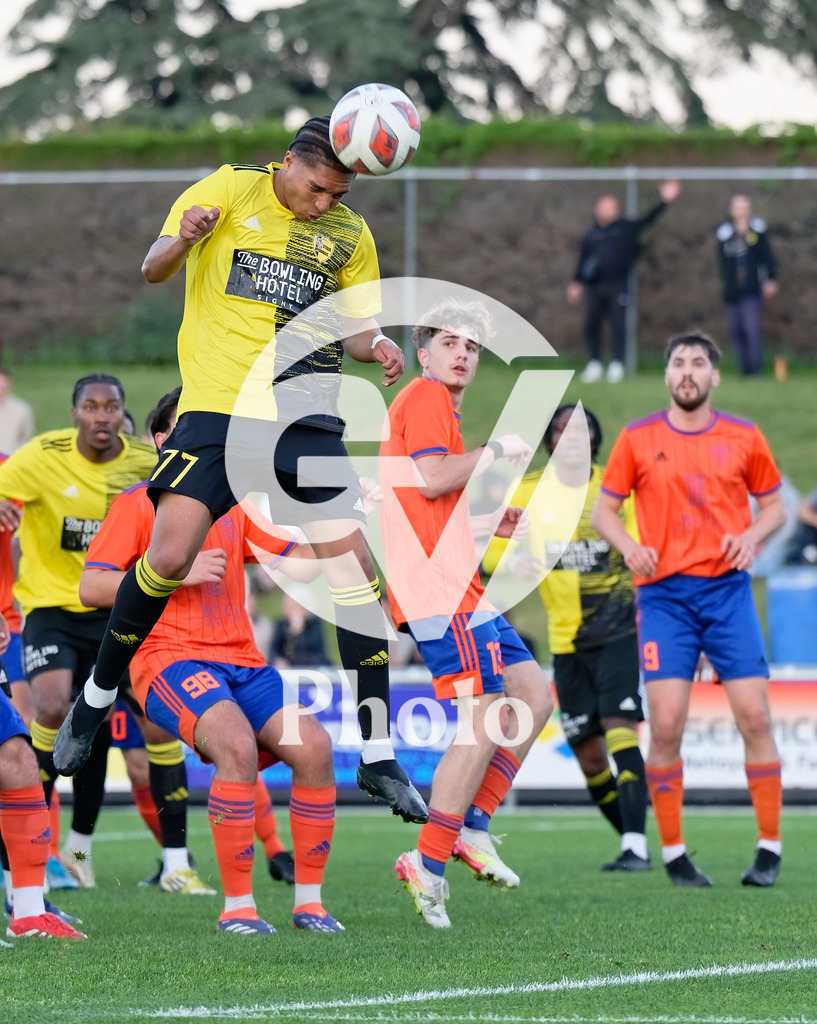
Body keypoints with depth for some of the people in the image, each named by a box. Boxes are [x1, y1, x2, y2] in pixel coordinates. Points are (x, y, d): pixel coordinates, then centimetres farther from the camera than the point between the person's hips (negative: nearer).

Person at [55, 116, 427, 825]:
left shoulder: (350, 235, 8)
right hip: (216, 403, -2)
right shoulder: (231, 190, 0)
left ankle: (378, 754, -2)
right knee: (170, 557, -16)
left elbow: (356, 326, 16)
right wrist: (183, 239, -28)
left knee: (354, 563, -9)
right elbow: (153, 270, -4)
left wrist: (376, 346, -8)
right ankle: (97, 697, 10)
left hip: (304, 415, 3)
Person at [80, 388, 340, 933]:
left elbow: (303, 557, 18)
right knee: (237, 743, -33)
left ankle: (309, 901, -8)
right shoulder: (138, 503, 4)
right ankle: (237, 905, -25)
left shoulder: (234, 507, 21)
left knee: (313, 744, -18)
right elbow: (91, 587, -4)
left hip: (242, 662, 6)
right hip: (170, 658, -6)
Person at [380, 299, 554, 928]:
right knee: (487, 719, -14)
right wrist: (497, 451, -8)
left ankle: (471, 824, 4)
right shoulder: (426, 397, -4)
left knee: (535, 695, 8)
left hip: (453, 582, 11)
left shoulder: (438, 406, 27)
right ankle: (429, 862, -13)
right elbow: (432, 478, -20)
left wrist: (491, 525, 24)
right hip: (439, 588, -11)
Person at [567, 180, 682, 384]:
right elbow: (582, 260, 14)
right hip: (594, 286, 3)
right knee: (591, 325, 3)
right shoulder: (592, 235, 13)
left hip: (618, 285, -3)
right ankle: (594, 364, 15)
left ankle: (616, 364, 4)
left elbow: (648, 220, -2)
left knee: (618, 325, -3)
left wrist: (664, 202, -13)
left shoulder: (626, 228, 7)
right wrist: (577, 283, 6)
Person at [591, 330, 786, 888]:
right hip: (664, 592, -1)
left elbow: (773, 504, 16)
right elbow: (604, 510, 10)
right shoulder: (638, 438, 5)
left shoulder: (744, 438, 6)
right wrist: (628, 545, -10)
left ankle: (770, 850, 4)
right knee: (666, 723, -9)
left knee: (755, 717, -5)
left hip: (728, 590, 1)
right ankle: (674, 855, 1)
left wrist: (752, 537, -5)